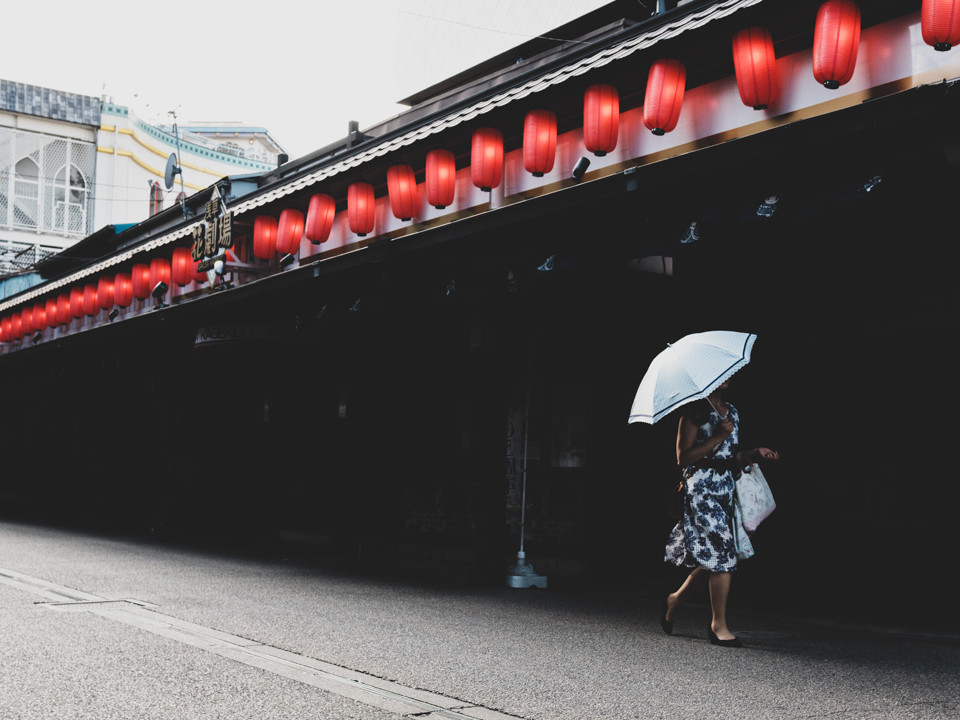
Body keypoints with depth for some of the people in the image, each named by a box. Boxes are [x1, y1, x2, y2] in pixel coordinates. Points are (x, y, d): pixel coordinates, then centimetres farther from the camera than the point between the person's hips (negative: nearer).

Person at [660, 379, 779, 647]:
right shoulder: (695, 411, -7)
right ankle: (719, 626, 1)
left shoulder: (732, 412, 16)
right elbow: (683, 458, -13)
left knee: (714, 558, 7)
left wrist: (756, 453, 4)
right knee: (722, 556, -10)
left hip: (726, 490, 8)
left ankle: (675, 599, 29)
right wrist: (717, 438, -18)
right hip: (701, 490, -8)